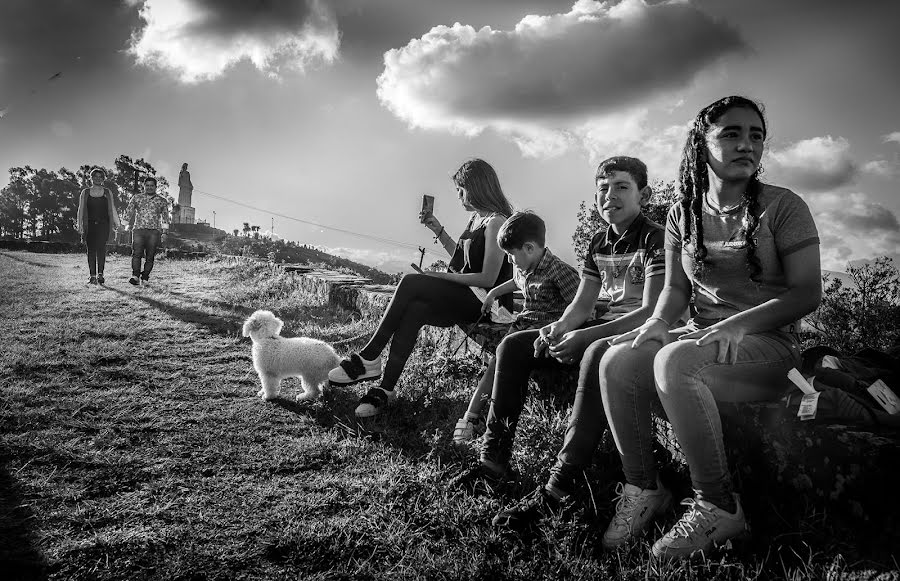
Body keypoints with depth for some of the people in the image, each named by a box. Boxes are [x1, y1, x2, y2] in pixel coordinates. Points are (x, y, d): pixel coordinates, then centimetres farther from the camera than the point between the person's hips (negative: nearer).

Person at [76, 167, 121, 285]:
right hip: (90, 225, 1)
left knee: (101, 248, -12)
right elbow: (81, 209, 8)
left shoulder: (107, 192, 11)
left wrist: (117, 224, 4)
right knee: (91, 249, -1)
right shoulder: (85, 192, 11)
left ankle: (100, 274, -13)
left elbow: (112, 209, 11)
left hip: (103, 224, -1)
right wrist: (79, 225, 0)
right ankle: (92, 276, 0)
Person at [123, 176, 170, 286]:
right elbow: (128, 212, 15)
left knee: (150, 257, -3)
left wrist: (164, 232, 3)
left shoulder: (162, 201, 12)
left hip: (154, 232, 0)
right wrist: (126, 225, 6)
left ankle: (144, 278, 2)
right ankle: (135, 275, -20)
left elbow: (165, 217, 12)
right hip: (138, 230, 0)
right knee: (136, 253, -15)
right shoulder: (136, 198, 14)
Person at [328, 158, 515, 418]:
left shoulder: (496, 222, -10)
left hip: (483, 302, -8)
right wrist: (438, 230, 19)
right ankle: (386, 389, -26)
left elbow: (488, 278, -16)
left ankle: (369, 358, -22)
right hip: (462, 299, 8)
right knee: (414, 310, -21)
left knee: (411, 283, -25)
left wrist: (442, 276, -14)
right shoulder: (475, 218, 19)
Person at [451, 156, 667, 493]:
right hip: (605, 328, 8)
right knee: (513, 345, -3)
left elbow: (653, 312, -19)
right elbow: (582, 303, 11)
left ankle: (559, 486, -40)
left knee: (598, 353, -42)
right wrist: (560, 327, -14)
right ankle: (494, 459, -4)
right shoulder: (599, 243, 12)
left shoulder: (655, 239, -10)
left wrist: (583, 337, -26)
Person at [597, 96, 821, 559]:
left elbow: (807, 291, -8)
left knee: (673, 361, -35)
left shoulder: (783, 207, -2)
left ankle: (719, 508, -21)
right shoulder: (683, 213, 11)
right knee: (616, 361, -23)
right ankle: (642, 490, -7)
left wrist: (736, 325, -22)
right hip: (701, 338, 5)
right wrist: (658, 321, -10)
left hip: (768, 344, -5)